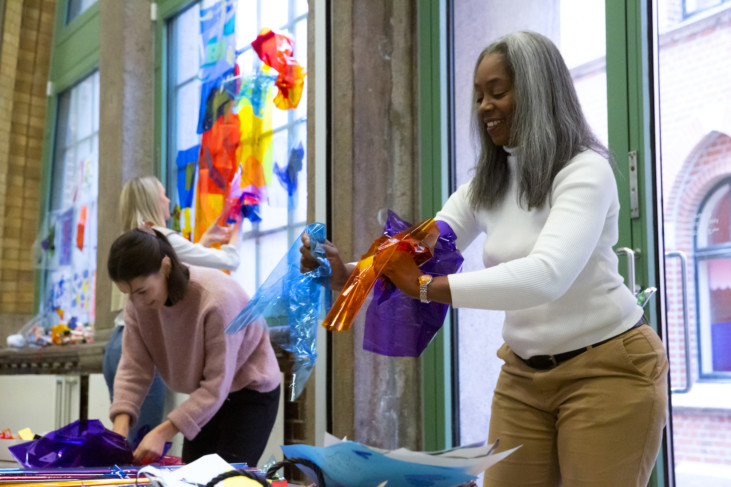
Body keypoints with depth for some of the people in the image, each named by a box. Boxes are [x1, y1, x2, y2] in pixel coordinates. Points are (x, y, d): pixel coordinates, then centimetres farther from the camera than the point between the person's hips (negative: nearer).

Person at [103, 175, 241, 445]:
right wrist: (233, 238, 19)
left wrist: (206, 240, 38)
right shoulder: (163, 239, -7)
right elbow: (229, 262, -2)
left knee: (126, 442, 10)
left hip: (118, 344, 9)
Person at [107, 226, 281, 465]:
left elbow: (218, 385, -30)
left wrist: (163, 432, -37)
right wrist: (121, 423, -30)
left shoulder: (218, 298, -32)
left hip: (250, 392, -6)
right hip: (205, 394, 6)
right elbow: (133, 368, -14)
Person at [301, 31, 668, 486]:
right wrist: (347, 274, -18)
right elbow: (418, 261, 2)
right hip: (524, 373, 6)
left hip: (608, 368, -6)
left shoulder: (584, 171, -16)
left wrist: (426, 288, -36)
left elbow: (546, 276, -32)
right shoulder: (486, 184, 7)